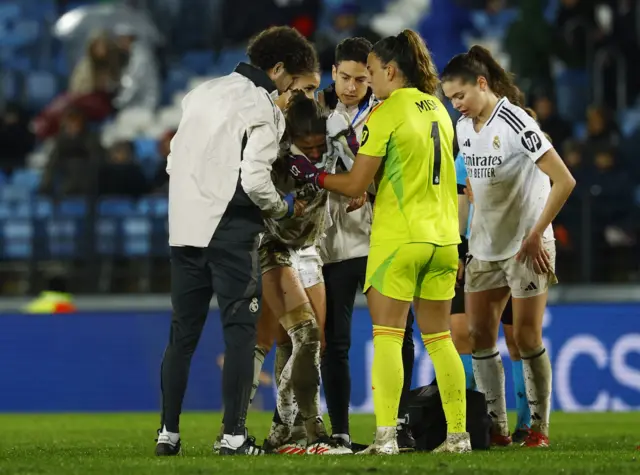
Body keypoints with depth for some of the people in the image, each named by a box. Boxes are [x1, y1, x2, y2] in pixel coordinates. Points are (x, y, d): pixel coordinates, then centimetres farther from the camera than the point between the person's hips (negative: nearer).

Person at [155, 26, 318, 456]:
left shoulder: (202, 94, 14)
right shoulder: (264, 109, -9)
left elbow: (174, 161, 16)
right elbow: (254, 179, -16)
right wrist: (283, 208, 1)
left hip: (186, 227, 7)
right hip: (231, 231, -7)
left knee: (183, 334, 12)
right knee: (240, 331, -1)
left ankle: (169, 433, 12)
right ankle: (234, 435, -6)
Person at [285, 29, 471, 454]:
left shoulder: (386, 114, -10)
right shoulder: (439, 110, 11)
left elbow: (356, 184, -8)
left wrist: (313, 175, 6)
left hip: (399, 238, -6)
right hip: (443, 237, 7)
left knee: (387, 336, -4)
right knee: (439, 337, 11)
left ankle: (386, 436, -12)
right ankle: (459, 434, 10)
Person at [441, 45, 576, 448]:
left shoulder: (514, 123, -18)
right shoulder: (464, 127, 6)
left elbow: (564, 181, -20)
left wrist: (536, 236, -17)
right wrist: (463, 236, 14)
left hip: (526, 248, -7)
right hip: (484, 248, 7)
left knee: (526, 338, -6)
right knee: (479, 335, 2)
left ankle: (540, 427, 4)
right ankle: (497, 428, 8)